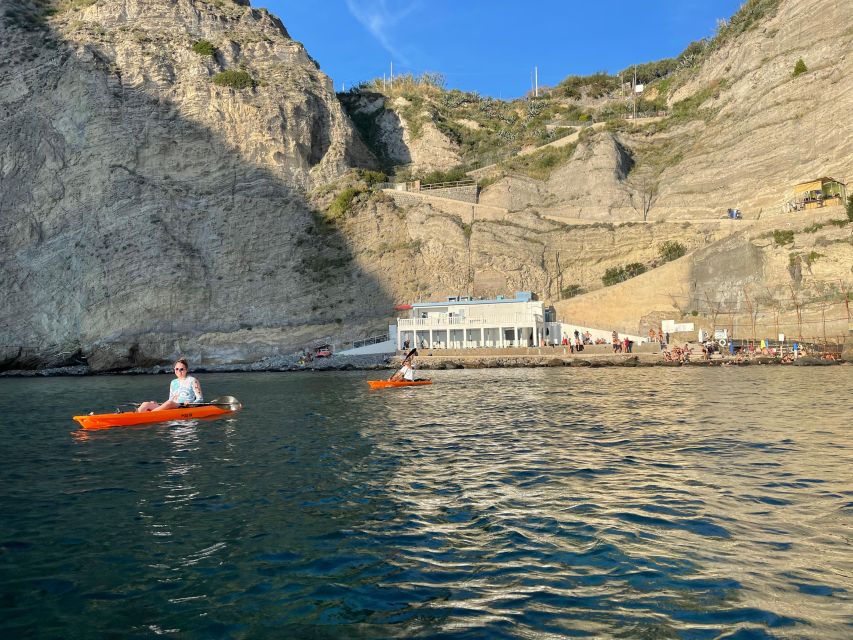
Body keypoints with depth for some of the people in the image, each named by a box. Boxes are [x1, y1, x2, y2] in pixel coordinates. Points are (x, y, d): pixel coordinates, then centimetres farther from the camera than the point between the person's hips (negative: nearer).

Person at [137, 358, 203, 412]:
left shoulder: (192, 381, 6)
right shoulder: (173, 382, 23)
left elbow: (200, 399, 1)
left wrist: (191, 403, -18)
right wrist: (157, 404, 11)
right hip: (171, 407, 6)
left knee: (169, 403, -38)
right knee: (146, 404, -14)